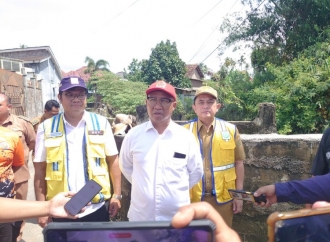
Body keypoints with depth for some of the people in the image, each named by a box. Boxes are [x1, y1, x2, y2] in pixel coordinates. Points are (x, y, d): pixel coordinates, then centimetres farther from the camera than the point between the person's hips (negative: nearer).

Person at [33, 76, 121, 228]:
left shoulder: (101, 123, -2)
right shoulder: (47, 128, -1)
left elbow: (113, 161, 3)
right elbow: (40, 170, 2)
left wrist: (117, 195, -1)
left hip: (96, 208, 0)